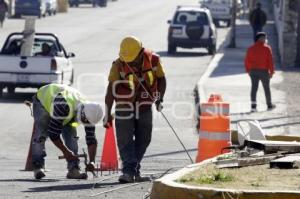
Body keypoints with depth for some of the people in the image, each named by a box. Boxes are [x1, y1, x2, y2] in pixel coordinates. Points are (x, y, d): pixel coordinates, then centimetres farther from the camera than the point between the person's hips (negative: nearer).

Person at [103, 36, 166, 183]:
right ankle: (128, 171, -13)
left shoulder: (153, 60, -10)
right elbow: (111, 89, -14)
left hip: (145, 106, 3)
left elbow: (161, 79, 6)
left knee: (143, 139, 7)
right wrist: (107, 113, -16)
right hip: (125, 107, -3)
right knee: (125, 140, -10)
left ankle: (134, 170, 17)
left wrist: (159, 99, -6)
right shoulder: (118, 65, -17)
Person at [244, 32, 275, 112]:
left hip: (253, 71, 2)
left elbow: (247, 60, 1)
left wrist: (248, 70, 12)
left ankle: (253, 106, -8)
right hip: (264, 71, -2)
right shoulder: (267, 48, -8)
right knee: (266, 88, 12)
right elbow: (270, 60, -10)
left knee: (254, 88, 2)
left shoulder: (251, 48, 2)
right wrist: (271, 72, -4)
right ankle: (269, 105, 22)